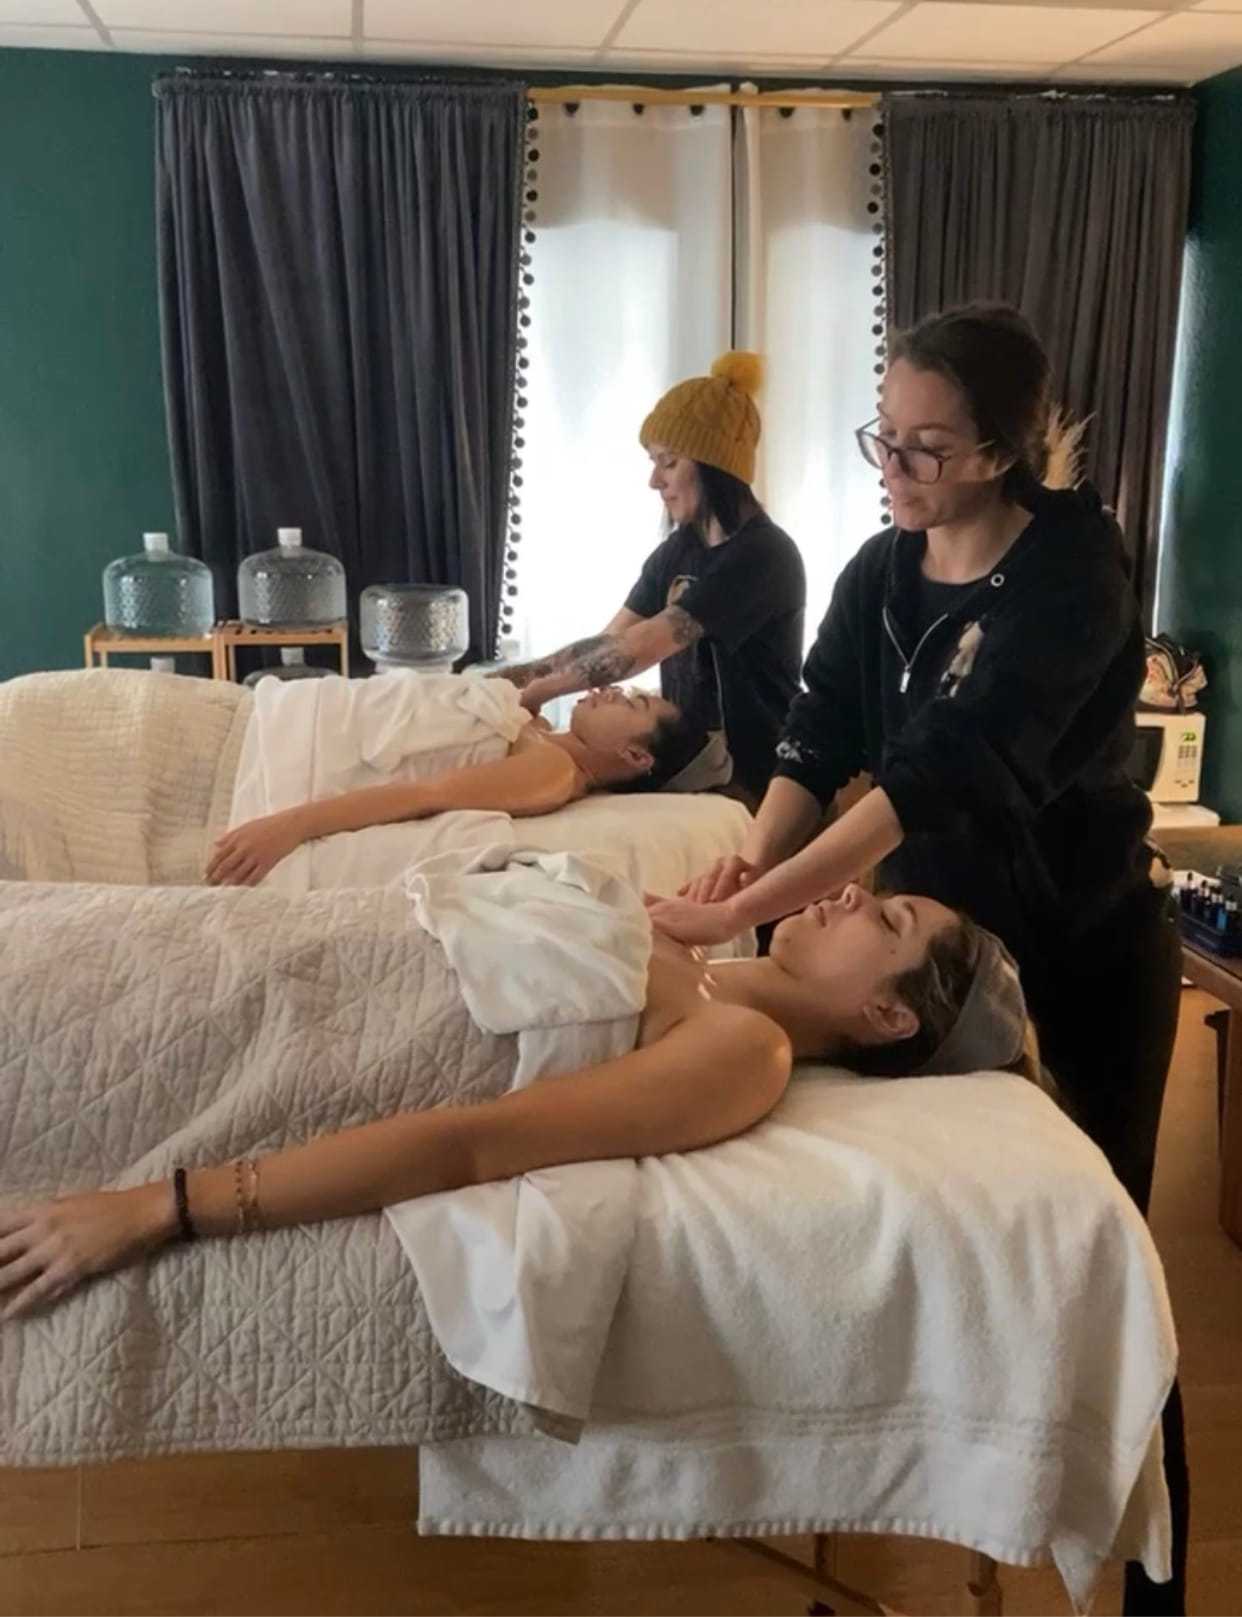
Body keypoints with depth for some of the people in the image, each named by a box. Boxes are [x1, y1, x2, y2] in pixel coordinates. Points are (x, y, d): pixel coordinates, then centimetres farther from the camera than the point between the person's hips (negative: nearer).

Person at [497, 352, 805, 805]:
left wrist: (535, 691, -18)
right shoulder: (677, 550, 10)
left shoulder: (761, 555, -18)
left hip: (749, 781, -7)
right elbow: (610, 642, 3)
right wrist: (513, 678, -9)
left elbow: (639, 648, -23)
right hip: (687, 763, 7)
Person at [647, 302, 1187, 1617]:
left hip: (1082, 944, -5)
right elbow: (817, 738, -10)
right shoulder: (880, 572, -1)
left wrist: (751, 909, -42)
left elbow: (952, 766, -34)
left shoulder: (1072, 560, -21)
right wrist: (754, 857, -31)